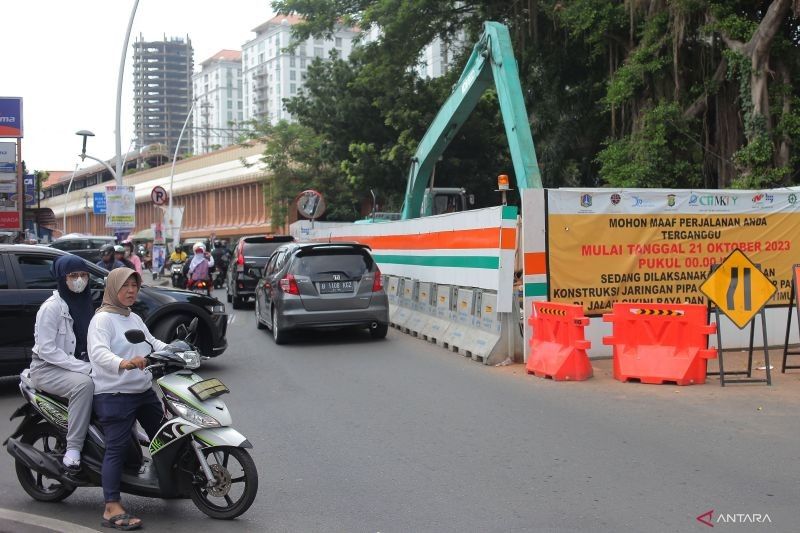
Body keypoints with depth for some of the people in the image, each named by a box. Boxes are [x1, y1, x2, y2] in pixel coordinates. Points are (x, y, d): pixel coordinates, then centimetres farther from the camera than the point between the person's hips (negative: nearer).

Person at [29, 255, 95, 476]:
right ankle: (73, 449, -31)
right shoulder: (51, 307, -14)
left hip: (78, 365, 7)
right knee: (84, 384, -35)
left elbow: (92, 342, 14)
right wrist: (85, 368, -25)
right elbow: (46, 350, -20)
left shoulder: (86, 303, 9)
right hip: (47, 369, -7)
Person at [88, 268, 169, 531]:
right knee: (116, 447, -10)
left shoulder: (135, 319, 16)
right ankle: (112, 509, -9)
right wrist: (122, 363, -46)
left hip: (144, 391, 9)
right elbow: (98, 352, -28)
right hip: (114, 394, -9)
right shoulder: (103, 319, -12)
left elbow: (152, 342, 21)